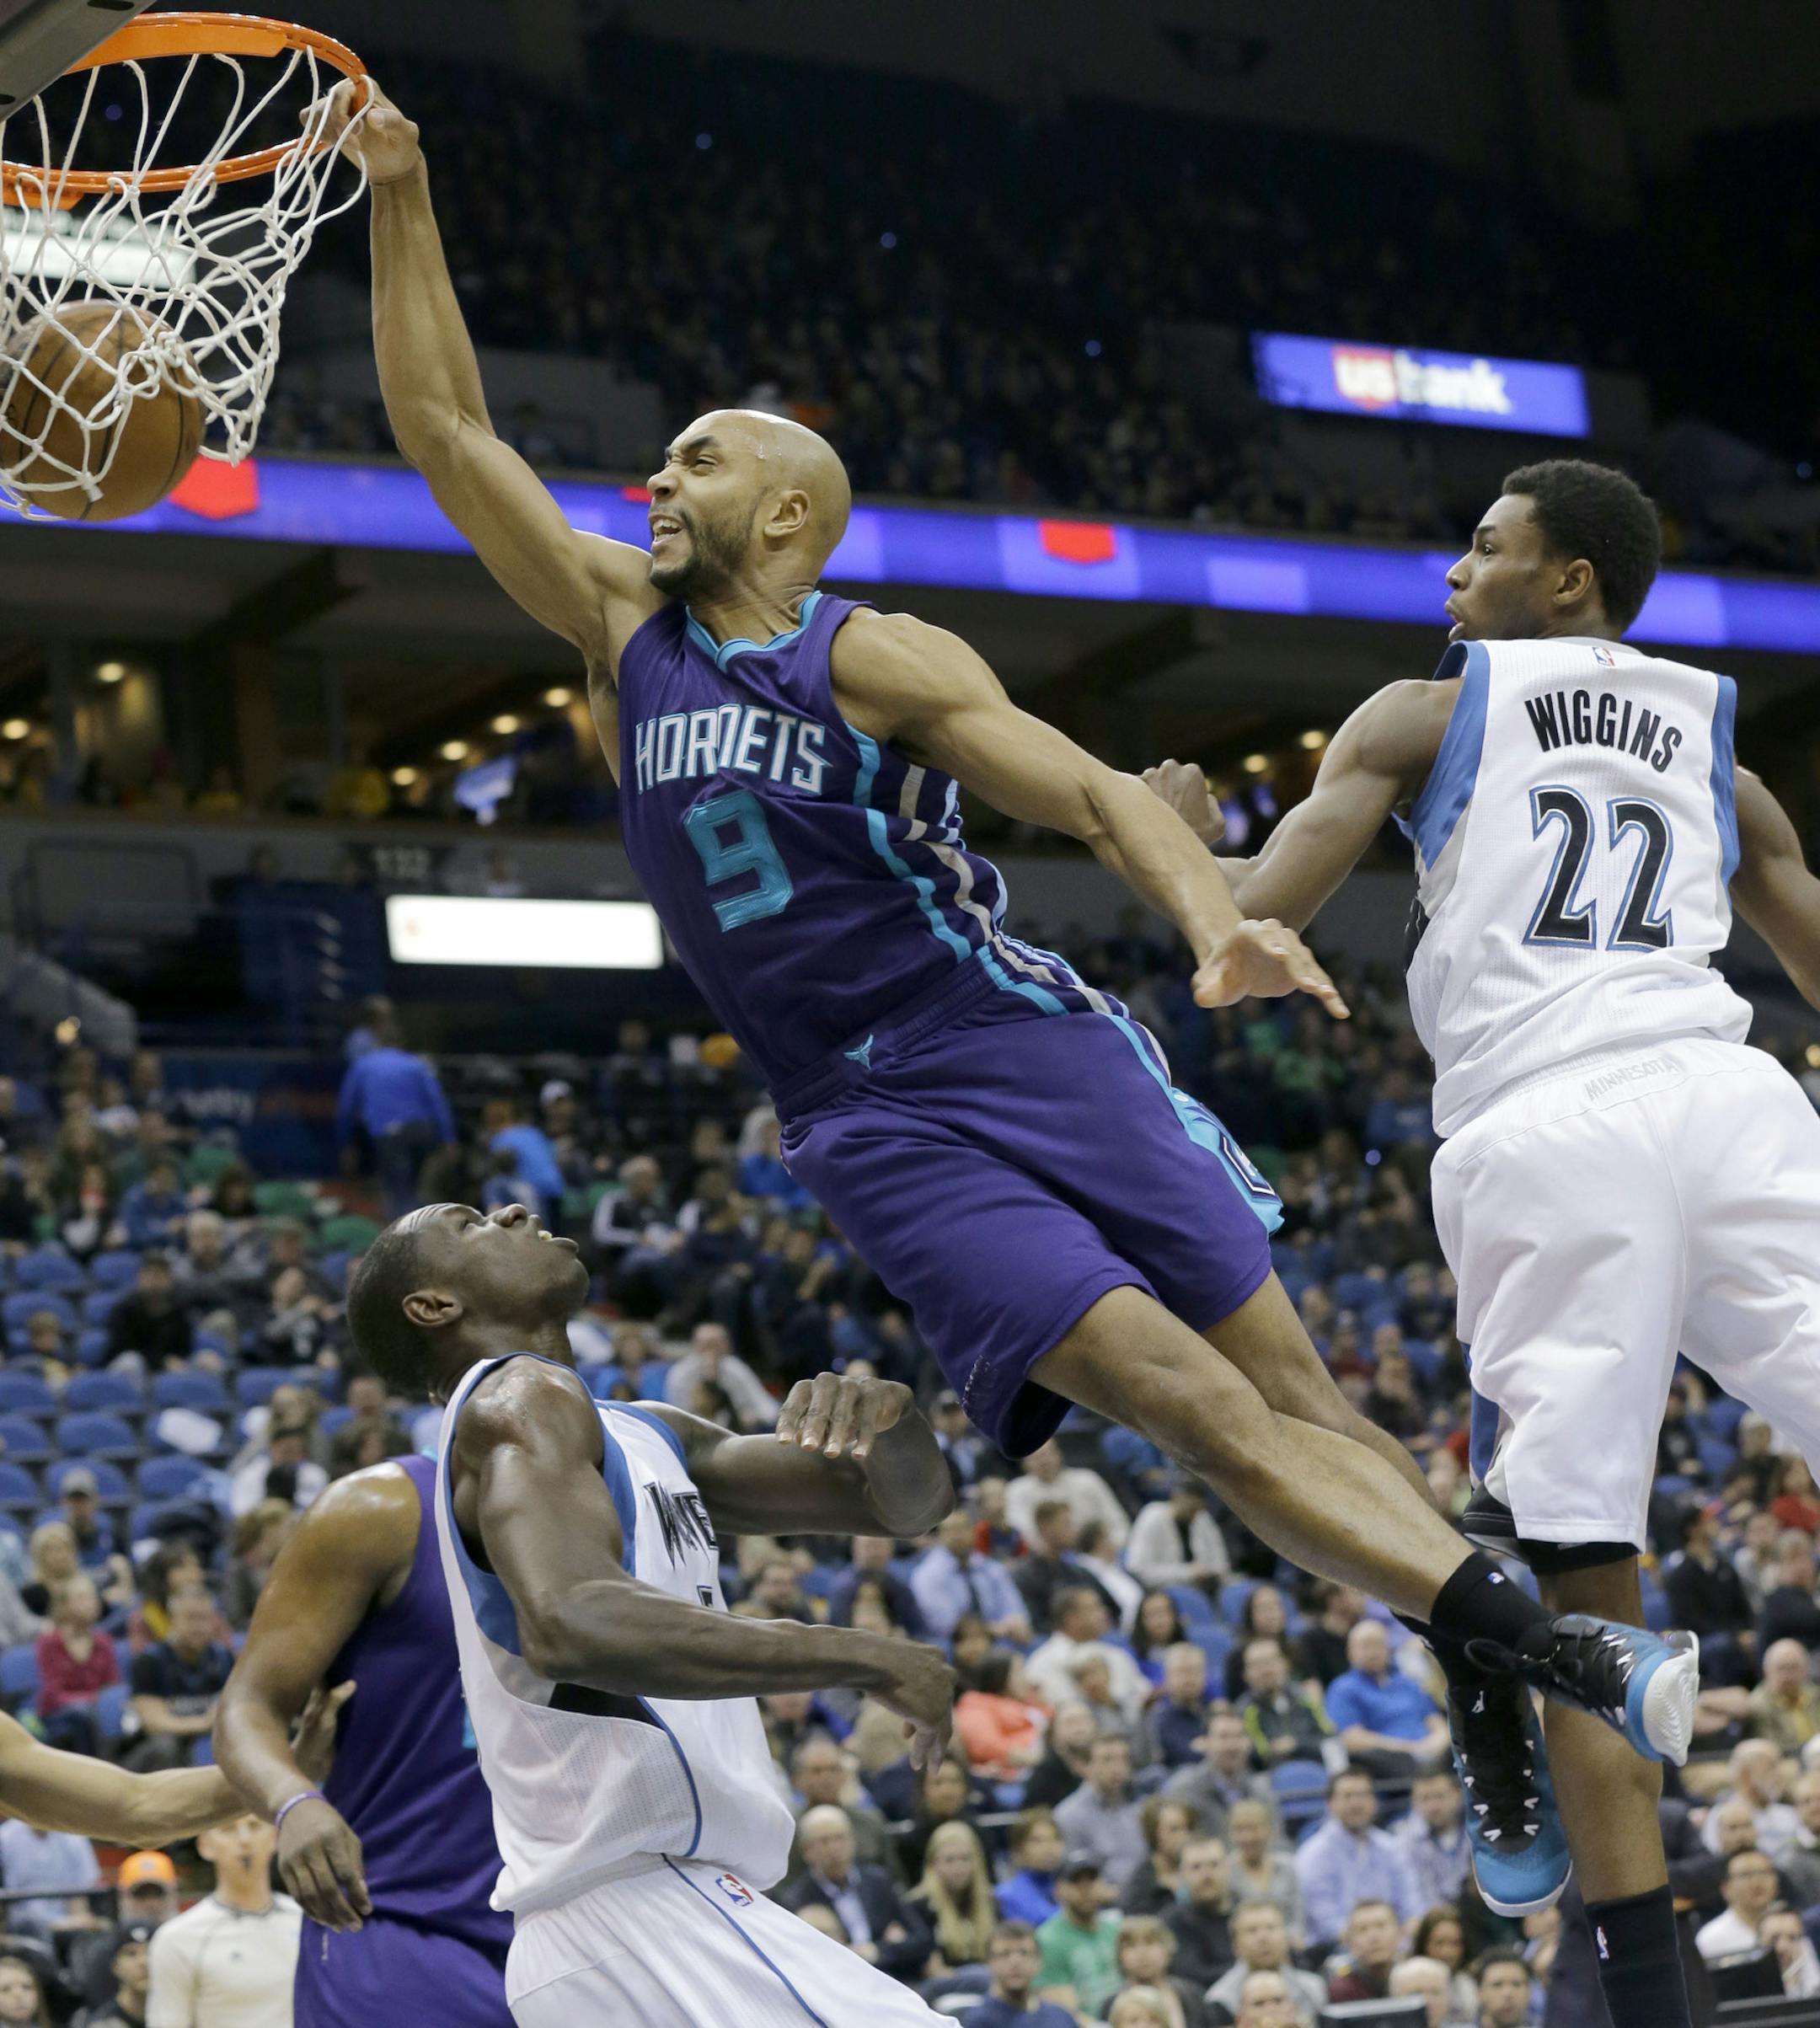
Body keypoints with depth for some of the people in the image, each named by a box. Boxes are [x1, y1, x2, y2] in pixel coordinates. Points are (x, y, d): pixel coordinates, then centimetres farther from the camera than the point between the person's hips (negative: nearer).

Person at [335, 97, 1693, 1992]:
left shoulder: (875, 657, -3)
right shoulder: (623, 632, 10)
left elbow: (1095, 791, -13)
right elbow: (445, 430, 8)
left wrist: (1214, 921, -33)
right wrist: (400, 196, 1)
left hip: (1035, 1050, -2)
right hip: (876, 1132, 2)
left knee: (1297, 1394, -4)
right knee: (1180, 1398, -16)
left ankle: (1557, 1687, -2)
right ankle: (1567, 1665, -21)